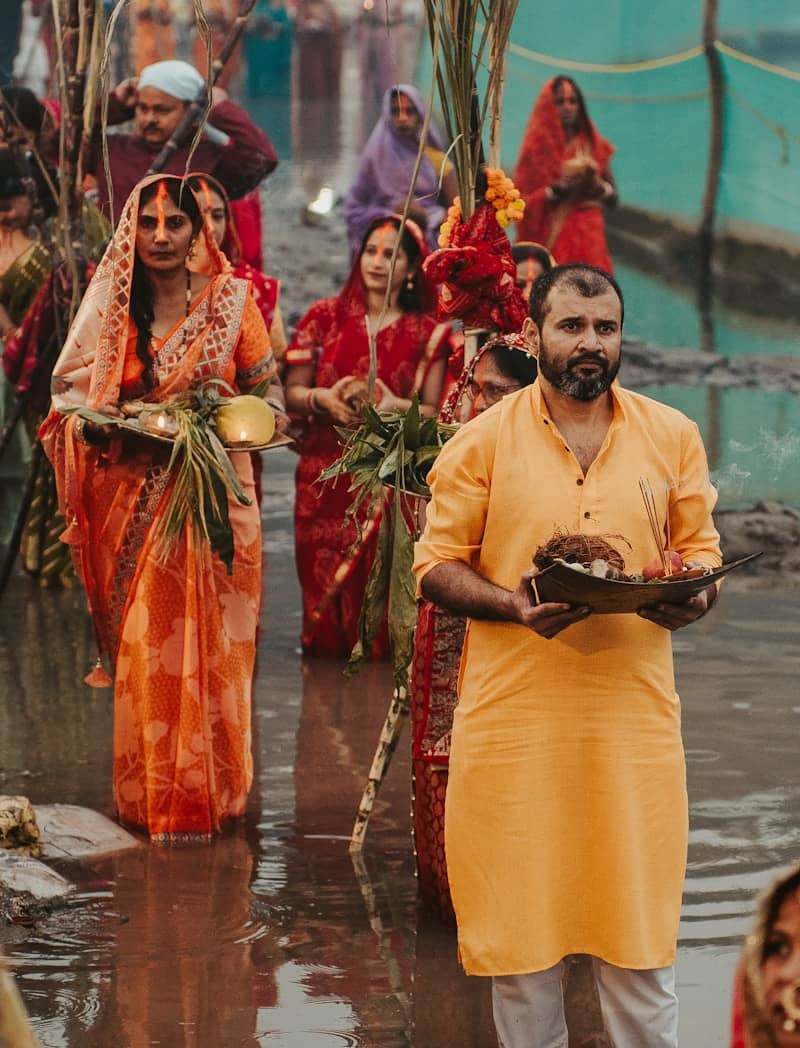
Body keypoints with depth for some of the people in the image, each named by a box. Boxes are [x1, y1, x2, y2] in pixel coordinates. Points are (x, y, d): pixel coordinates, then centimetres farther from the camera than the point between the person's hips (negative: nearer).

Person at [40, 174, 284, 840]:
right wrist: (93, 423, -15)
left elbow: (265, 395, 5)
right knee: (143, 648, -1)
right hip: (135, 498, 1)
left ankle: (210, 790, 9)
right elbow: (72, 392, 7)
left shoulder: (232, 299, 2)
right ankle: (150, 792, 8)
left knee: (209, 648, -2)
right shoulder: (111, 307, 6)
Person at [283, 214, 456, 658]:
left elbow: (435, 412, 0)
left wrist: (395, 406, -19)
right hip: (325, 471, 1)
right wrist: (324, 399, -14)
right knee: (323, 579, -1)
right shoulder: (326, 317, 8)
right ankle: (326, 642, 15)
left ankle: (376, 647, 7)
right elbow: (292, 392, 7)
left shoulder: (429, 332, 5)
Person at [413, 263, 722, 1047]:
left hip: (633, 710, 1)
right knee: (520, 906, 5)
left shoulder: (672, 436, 7)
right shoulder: (483, 441, 1)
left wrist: (693, 595, -11)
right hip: (515, 711, -1)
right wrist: (515, 606, -17)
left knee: (638, 918, 3)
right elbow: (436, 565, 2)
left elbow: (700, 547, 13)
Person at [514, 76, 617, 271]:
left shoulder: (594, 145, 12)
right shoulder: (538, 146, 4)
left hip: (588, 237, 2)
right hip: (551, 238, -2)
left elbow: (612, 198, 14)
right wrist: (557, 189, -15)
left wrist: (596, 185, -6)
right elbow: (523, 200, -3)